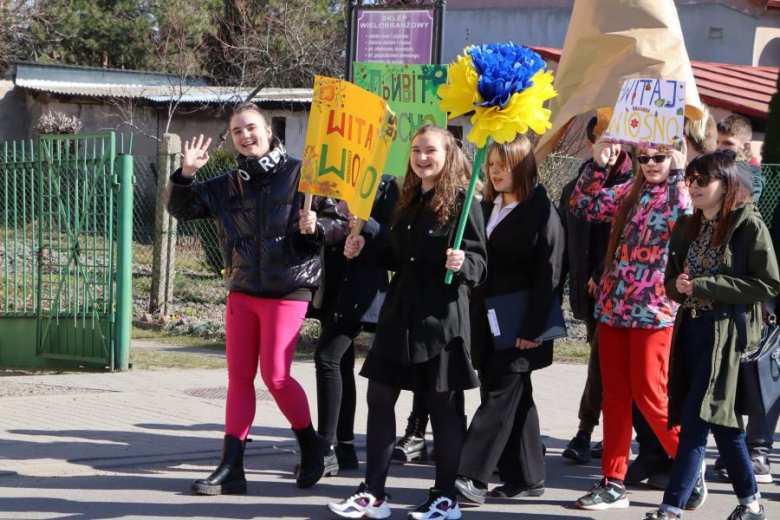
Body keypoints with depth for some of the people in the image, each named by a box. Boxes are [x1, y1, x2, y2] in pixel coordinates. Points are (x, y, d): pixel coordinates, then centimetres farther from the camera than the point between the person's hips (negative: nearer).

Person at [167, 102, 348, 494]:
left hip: (288, 291, -5)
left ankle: (310, 445, 16)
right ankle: (231, 468, 8)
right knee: (239, 377, 5)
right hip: (242, 292, 5)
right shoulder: (228, 186, 8)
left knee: (275, 376, -9)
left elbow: (342, 221, -1)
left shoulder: (300, 174, -5)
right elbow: (181, 209, 12)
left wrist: (316, 226, -22)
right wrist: (186, 174, -5)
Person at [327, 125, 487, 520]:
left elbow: (480, 264, -10)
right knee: (379, 398, 5)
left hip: (440, 317, -7)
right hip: (399, 313, 7)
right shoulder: (408, 201, 13)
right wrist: (364, 247, 7)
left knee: (442, 404, 2)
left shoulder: (462, 203, -8)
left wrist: (463, 263, -30)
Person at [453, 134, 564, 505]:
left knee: (500, 395, -8)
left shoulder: (541, 212, -8)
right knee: (515, 398, 11)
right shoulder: (486, 209, 15)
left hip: (519, 324, -7)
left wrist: (532, 328, -19)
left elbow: (547, 274, -14)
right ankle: (527, 477, 17)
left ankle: (471, 477, -11)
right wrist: (472, 319, 10)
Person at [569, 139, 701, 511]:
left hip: (653, 310, -6)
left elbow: (685, 224, -23)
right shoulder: (629, 192, 12)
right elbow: (584, 206, 11)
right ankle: (613, 483, 12)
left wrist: (676, 175, -20)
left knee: (650, 396, -4)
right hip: (613, 306, 6)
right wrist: (598, 165, 2)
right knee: (614, 396, 7)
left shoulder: (683, 194, -3)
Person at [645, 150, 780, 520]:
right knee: (720, 421, 12)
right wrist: (678, 285, -6)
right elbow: (672, 281, 19)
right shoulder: (687, 228, 12)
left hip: (727, 332, -7)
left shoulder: (748, 224, -8)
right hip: (692, 329, 7)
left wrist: (705, 285, -15)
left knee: (695, 420, -10)